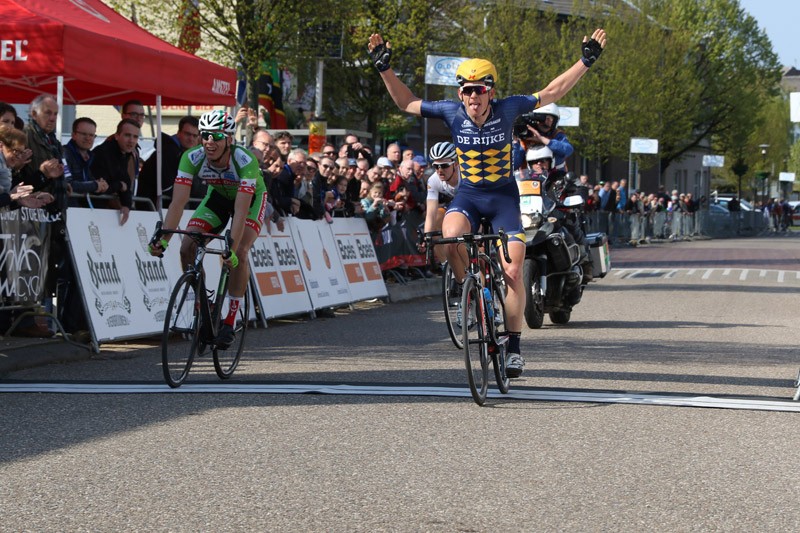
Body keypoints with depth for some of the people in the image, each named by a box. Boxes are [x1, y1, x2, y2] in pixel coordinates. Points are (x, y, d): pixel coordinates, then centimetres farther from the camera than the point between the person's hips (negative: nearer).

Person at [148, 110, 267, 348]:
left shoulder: (246, 161, -38)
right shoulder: (192, 158, -28)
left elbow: (241, 210, -44)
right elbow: (178, 202, -32)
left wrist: (232, 248, -55)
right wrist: (163, 238, -45)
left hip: (251, 197, -4)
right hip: (218, 195, 4)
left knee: (239, 253, -26)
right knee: (187, 248, -15)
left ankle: (231, 320, -13)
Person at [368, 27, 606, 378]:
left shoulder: (507, 110, -13)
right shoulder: (452, 113, -11)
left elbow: (552, 93, -3)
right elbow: (407, 103, 1)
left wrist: (586, 61, -7)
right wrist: (384, 69, -8)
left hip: (503, 195, 0)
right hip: (468, 194, 1)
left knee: (512, 272, -8)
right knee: (452, 236, -34)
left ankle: (514, 345, 6)